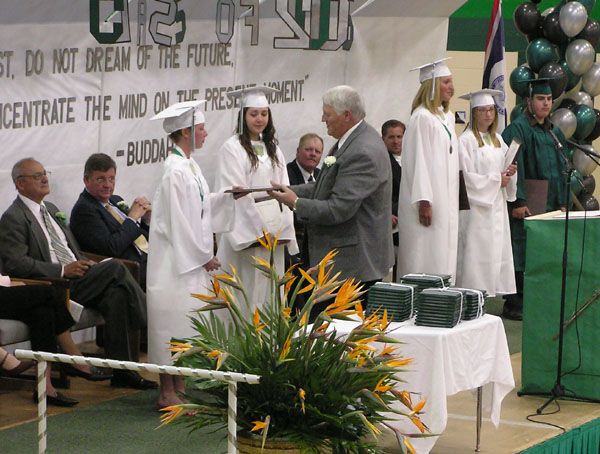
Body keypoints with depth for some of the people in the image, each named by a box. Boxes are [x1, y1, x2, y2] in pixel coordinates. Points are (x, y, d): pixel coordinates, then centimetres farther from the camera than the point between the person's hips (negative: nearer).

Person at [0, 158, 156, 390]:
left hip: (76, 278, 8)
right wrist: (63, 270, -19)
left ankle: (122, 371, -20)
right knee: (115, 268, -23)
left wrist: (83, 264, 4)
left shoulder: (51, 210, 23)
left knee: (116, 295, -21)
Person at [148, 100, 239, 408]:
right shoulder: (175, 171, -18)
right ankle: (167, 393, 1)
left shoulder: (189, 166, 11)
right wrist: (203, 256, -14)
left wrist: (228, 196, 7)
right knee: (173, 324, -4)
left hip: (191, 259, 9)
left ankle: (178, 389, 19)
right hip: (175, 260, -9)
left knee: (183, 325, 13)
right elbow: (178, 221, -19)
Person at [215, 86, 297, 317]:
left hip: (274, 227, 6)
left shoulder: (272, 147, 14)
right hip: (246, 227, -6)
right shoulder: (232, 148, -6)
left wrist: (285, 228, -1)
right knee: (250, 288, -5)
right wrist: (260, 229, -15)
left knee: (272, 288, 7)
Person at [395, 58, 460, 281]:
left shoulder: (447, 117, 14)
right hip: (429, 203, -9)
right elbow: (418, 160, -16)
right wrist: (424, 202, -20)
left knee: (443, 257, 8)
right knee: (425, 259, -6)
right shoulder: (422, 118, -12)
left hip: (445, 201, 9)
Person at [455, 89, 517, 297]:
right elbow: (466, 177, -14)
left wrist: (509, 173, -3)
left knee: (497, 253, 4)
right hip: (476, 206, -8)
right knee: (476, 252, -10)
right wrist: (496, 180, -11)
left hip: (497, 207, 8)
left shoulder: (497, 140, 15)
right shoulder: (466, 141, -8)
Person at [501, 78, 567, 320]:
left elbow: (560, 169, 20)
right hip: (526, 205, -7)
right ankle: (514, 305, 0)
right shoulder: (518, 129, -9)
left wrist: (562, 202, 13)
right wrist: (517, 201, -23)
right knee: (521, 254, -6)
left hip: (549, 204, 8)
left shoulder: (554, 132, 16)